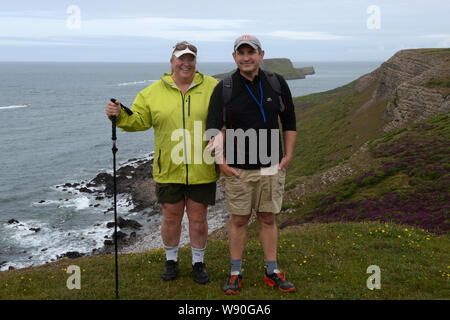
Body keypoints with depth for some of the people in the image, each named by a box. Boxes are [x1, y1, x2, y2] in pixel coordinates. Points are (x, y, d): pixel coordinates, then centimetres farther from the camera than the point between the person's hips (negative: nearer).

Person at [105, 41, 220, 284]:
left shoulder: (211, 87, 0)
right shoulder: (154, 91, 4)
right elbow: (138, 120, 5)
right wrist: (119, 115, -13)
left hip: (201, 170, -1)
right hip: (168, 170, 1)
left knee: (198, 218, 9)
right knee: (171, 218, 12)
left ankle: (198, 262, 28)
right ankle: (171, 260, 33)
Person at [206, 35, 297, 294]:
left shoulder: (277, 83, 1)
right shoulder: (224, 89, -5)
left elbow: (289, 121, 10)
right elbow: (214, 127, -6)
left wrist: (288, 156, 7)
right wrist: (221, 161, -15)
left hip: (272, 167, 2)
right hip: (238, 169, -1)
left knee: (268, 218, 11)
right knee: (239, 219, 7)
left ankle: (272, 272, 22)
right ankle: (236, 273, 20)